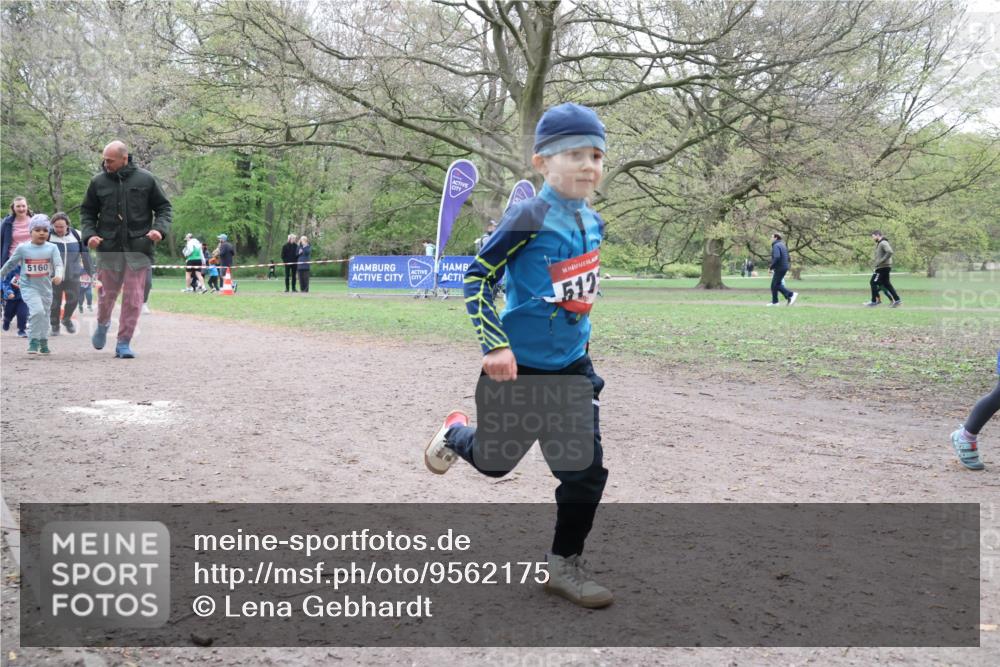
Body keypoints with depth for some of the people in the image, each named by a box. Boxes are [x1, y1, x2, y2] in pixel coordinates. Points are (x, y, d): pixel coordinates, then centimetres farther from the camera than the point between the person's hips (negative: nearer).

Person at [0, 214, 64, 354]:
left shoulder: (52, 248, -5)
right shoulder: (23, 248, -5)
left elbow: (58, 264, -15)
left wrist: (58, 275, -35)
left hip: (46, 287, 2)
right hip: (29, 287, -2)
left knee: (44, 315, 14)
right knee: (37, 310, -22)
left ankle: (43, 343, 31)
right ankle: (33, 341, -11)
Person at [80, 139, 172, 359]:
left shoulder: (145, 180, 0)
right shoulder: (98, 182, 4)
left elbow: (164, 207, 8)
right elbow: (87, 211, 14)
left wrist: (160, 228, -9)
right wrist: (89, 234, -3)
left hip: (138, 248, -1)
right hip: (108, 248, 1)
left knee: (133, 298, -2)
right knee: (106, 294, 10)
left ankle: (124, 342, 8)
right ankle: (102, 324, 41)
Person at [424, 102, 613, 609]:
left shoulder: (592, 222, 3)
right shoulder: (530, 216, -19)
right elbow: (476, 277, -17)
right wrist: (494, 344, -24)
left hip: (572, 366, 5)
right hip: (518, 365, -5)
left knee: (587, 470, 1)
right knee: (494, 461, 14)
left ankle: (564, 565, 18)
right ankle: (456, 434, 48)